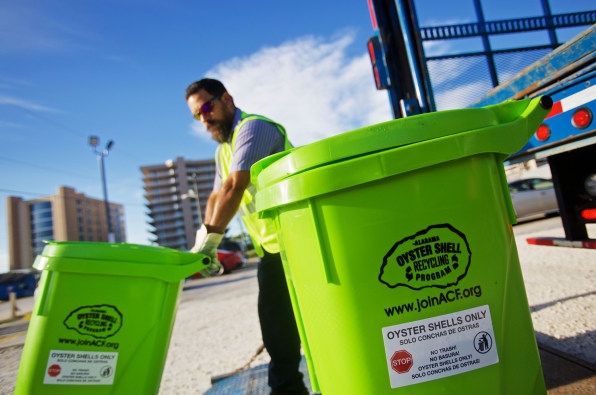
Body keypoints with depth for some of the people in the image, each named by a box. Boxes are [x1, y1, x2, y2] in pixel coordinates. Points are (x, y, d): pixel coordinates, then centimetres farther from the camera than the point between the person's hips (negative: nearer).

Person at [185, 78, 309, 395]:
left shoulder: (253, 127, -11)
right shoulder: (222, 151, 19)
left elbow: (234, 188, -21)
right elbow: (216, 196, 13)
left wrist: (209, 237, -22)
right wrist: (204, 244, 1)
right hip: (271, 248, 9)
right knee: (274, 318, 13)